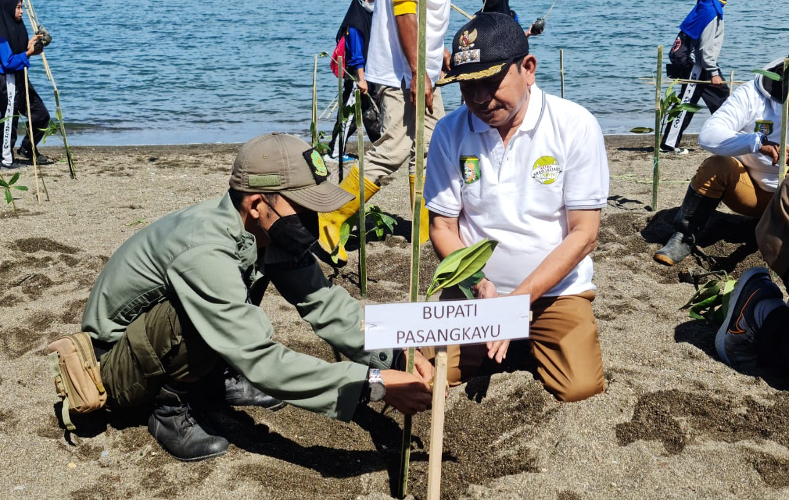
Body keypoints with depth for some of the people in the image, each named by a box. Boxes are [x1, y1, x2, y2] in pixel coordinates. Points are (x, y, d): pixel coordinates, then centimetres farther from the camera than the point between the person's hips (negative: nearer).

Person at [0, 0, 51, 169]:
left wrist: (30, 46, -1)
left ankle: (27, 149, 25)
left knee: (41, 115, 11)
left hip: (20, 79, 9)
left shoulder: (17, 27, 9)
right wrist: (28, 53, -25)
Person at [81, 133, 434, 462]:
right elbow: (261, 363, -37)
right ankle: (173, 410, -8)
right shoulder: (205, 251, -36)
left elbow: (323, 302, -12)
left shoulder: (267, 230, -12)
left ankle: (215, 379, 8)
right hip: (114, 366, -8)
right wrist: (373, 383, -39)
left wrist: (393, 357, -24)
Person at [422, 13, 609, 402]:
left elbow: (584, 234, -12)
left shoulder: (575, 126, -12)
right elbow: (442, 227, -1)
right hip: (473, 290, 2)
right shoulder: (451, 131, -6)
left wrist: (518, 298, -20)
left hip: (555, 289, -1)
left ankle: (528, 339, 13)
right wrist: (480, 286, -18)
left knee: (580, 387, -20)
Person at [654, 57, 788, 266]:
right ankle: (683, 239, -18)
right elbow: (708, 135, -27)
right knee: (715, 167, -30)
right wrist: (757, 142, -43)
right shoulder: (751, 94, -13)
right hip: (753, 188, -1)